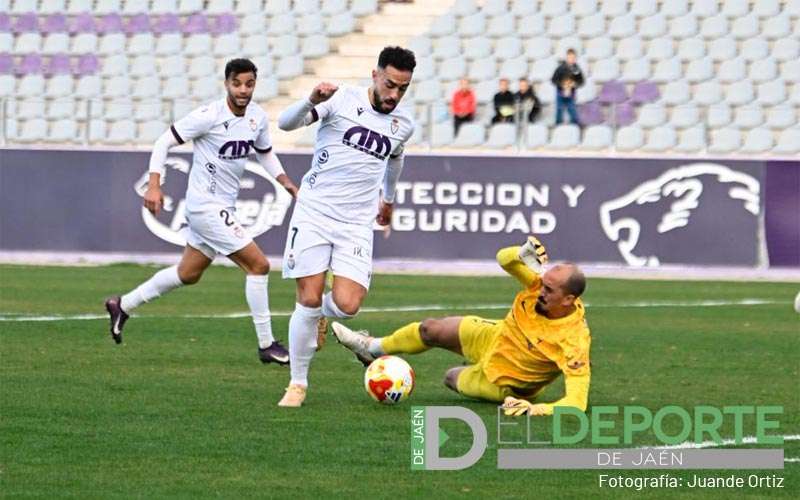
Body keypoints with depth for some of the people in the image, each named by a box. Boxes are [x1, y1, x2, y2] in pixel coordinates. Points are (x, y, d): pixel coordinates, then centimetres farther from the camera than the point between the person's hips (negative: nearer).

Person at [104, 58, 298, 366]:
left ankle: (123, 306, 35)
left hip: (224, 206, 9)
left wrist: (287, 183, 6)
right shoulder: (209, 116, -18)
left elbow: (266, 154, 21)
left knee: (188, 274, 21)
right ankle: (266, 344, -4)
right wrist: (154, 185, -21)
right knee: (258, 265, -12)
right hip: (206, 205, -9)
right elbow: (165, 142, -13)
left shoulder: (258, 118, 3)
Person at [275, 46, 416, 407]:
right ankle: (297, 383, 7)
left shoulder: (403, 124, 7)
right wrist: (312, 102, -36)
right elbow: (286, 123, -16)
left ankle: (318, 313, 24)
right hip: (313, 214, -3)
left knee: (347, 305, -13)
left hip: (357, 224, 3)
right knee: (309, 300, -9)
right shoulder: (343, 100, -7)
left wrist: (388, 198, 45)